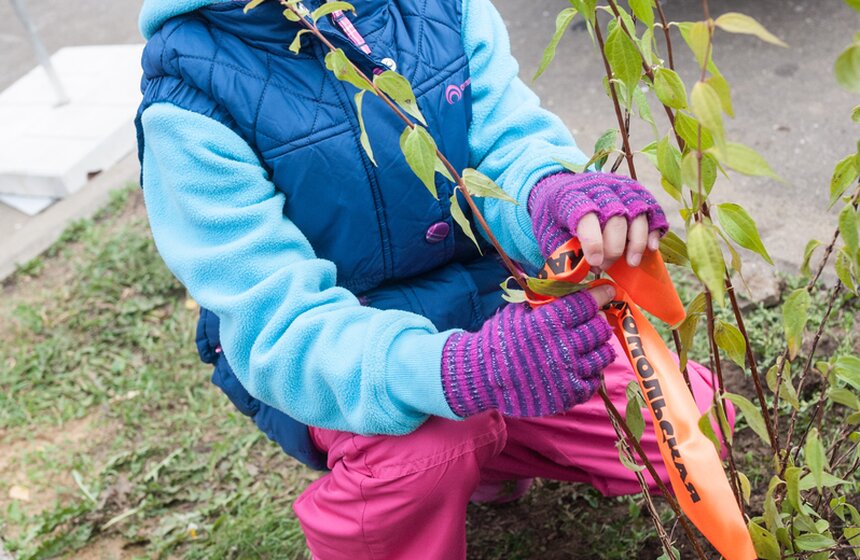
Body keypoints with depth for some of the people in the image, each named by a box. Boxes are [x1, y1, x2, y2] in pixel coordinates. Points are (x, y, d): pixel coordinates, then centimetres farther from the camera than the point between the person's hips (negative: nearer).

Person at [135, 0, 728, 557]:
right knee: (418, 451, -36)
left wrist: (553, 191, -40)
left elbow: (511, 144, -13)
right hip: (342, 365, -4)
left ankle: (487, 451, 20)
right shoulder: (187, 94, -20)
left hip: (496, 314, 5)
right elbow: (280, 330, -27)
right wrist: (462, 372, -46)